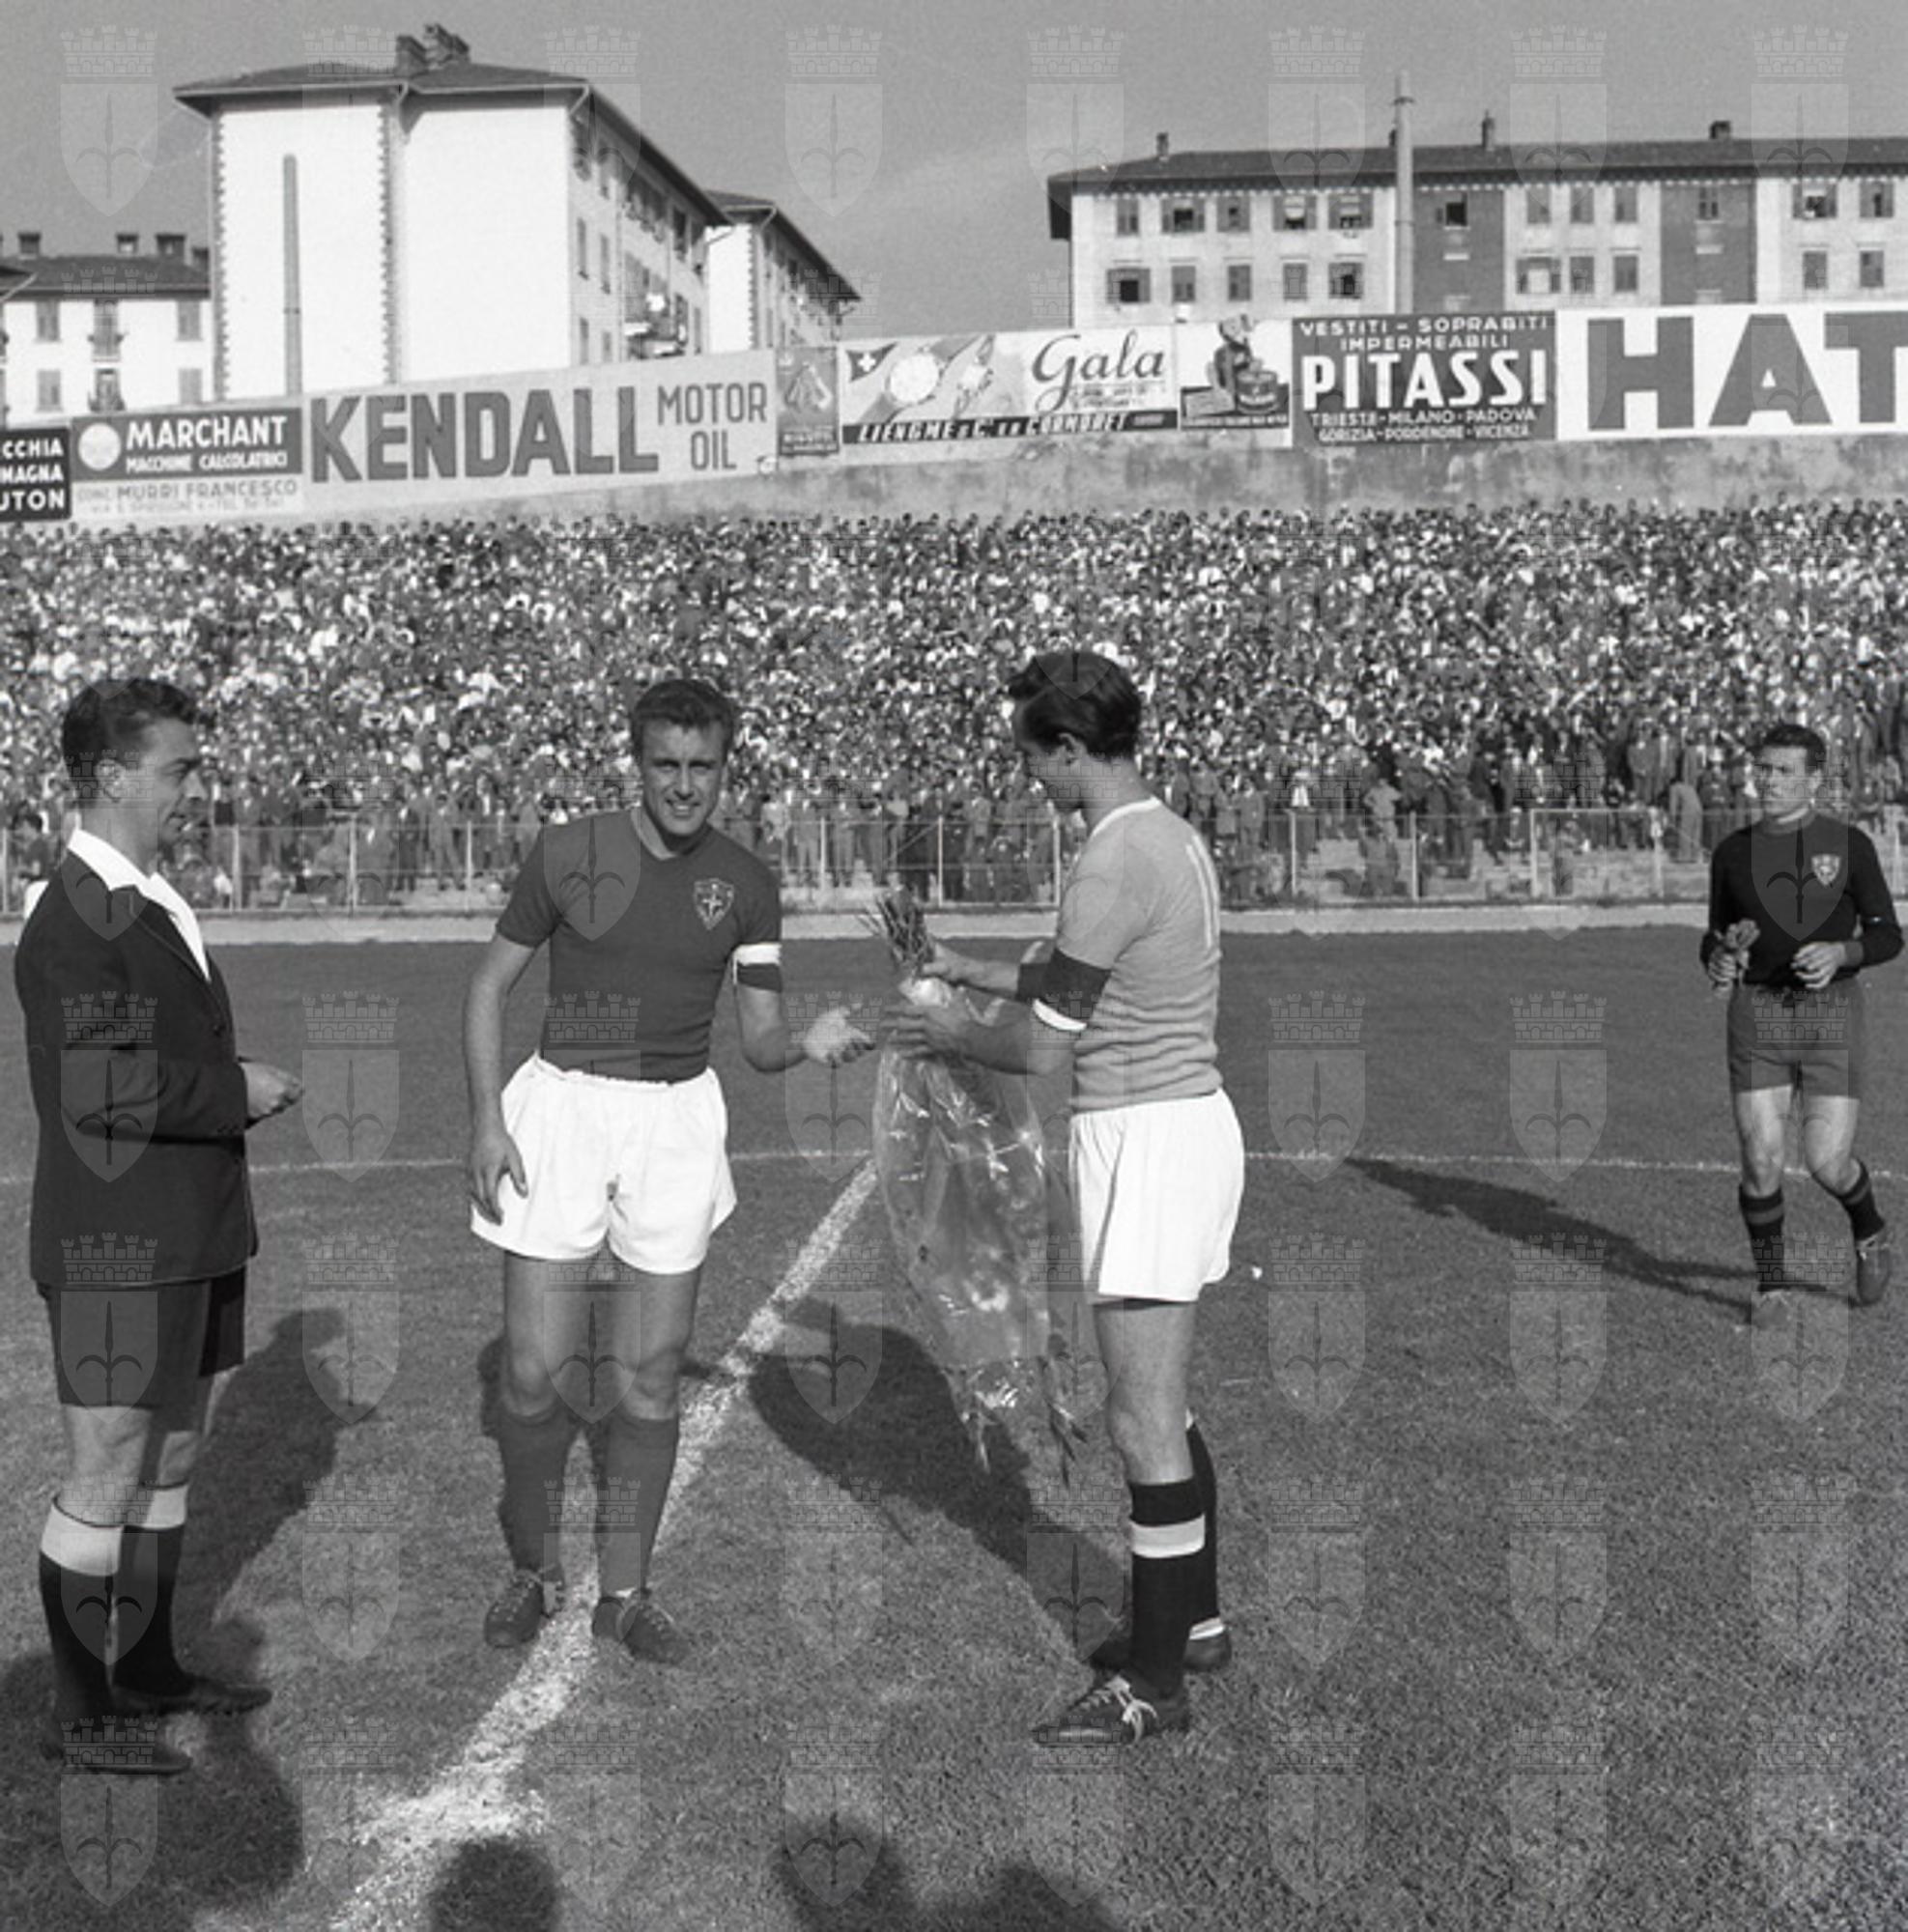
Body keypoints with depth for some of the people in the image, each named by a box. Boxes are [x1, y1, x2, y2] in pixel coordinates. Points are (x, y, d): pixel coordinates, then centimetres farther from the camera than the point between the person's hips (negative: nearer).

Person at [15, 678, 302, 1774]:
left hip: (191, 1239, 10)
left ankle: (147, 1669, 32)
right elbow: (100, 1088, -26)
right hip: (120, 1250, -9)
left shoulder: (151, 902, 12)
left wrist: (240, 1086, 7)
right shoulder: (75, 921, -18)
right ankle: (79, 1716, 15)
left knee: (174, 1462, 18)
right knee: (105, 1487, 1)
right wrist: (235, 1091, -18)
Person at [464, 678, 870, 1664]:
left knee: (651, 1373, 5)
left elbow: (759, 1038, 2)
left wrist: (809, 1042, -21)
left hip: (676, 1117, 2)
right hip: (562, 1104, -2)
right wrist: (487, 1118, -8)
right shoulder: (568, 851, -5)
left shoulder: (745, 883, 1)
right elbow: (489, 984, 2)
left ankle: (624, 1590, 20)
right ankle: (533, 1570, 21)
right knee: (532, 1370, -3)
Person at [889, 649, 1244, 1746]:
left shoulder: (1115, 865, -20)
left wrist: (954, 1036, 3)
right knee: (1162, 1407, 20)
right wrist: (976, 972, 27)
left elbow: (1044, 1051, -16)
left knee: (1145, 1427, -2)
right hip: (1189, 1121, 10)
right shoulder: (1172, 837, 10)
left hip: (1146, 1143, -10)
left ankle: (1154, 1683, 8)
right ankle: (1197, 1619, 33)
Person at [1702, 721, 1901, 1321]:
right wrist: (1719, 959, -8)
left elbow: (1887, 936, 2)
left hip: (1830, 1011, -2)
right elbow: (1716, 937, 16)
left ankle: (1870, 1234, 28)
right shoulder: (1732, 852, 7)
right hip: (1757, 1016, 2)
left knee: (1827, 1163, -6)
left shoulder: (1849, 844, 0)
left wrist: (1839, 952, -18)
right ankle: (1771, 1284, 15)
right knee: (1760, 1161, -6)